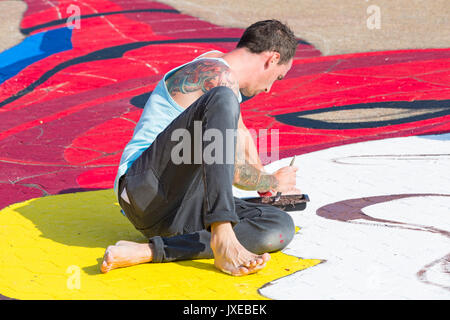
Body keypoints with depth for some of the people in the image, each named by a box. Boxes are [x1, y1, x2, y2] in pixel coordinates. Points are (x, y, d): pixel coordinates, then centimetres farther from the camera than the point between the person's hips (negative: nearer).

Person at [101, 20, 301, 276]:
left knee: (281, 228, -11)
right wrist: (273, 182, 9)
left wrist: (262, 181, 43)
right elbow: (234, 172, -9)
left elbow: (240, 133, 38)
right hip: (147, 188, -10)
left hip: (180, 211, 10)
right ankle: (222, 235, -39)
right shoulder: (219, 79, -9)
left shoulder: (217, 60, 21)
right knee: (223, 99, -27)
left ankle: (151, 251, -20)